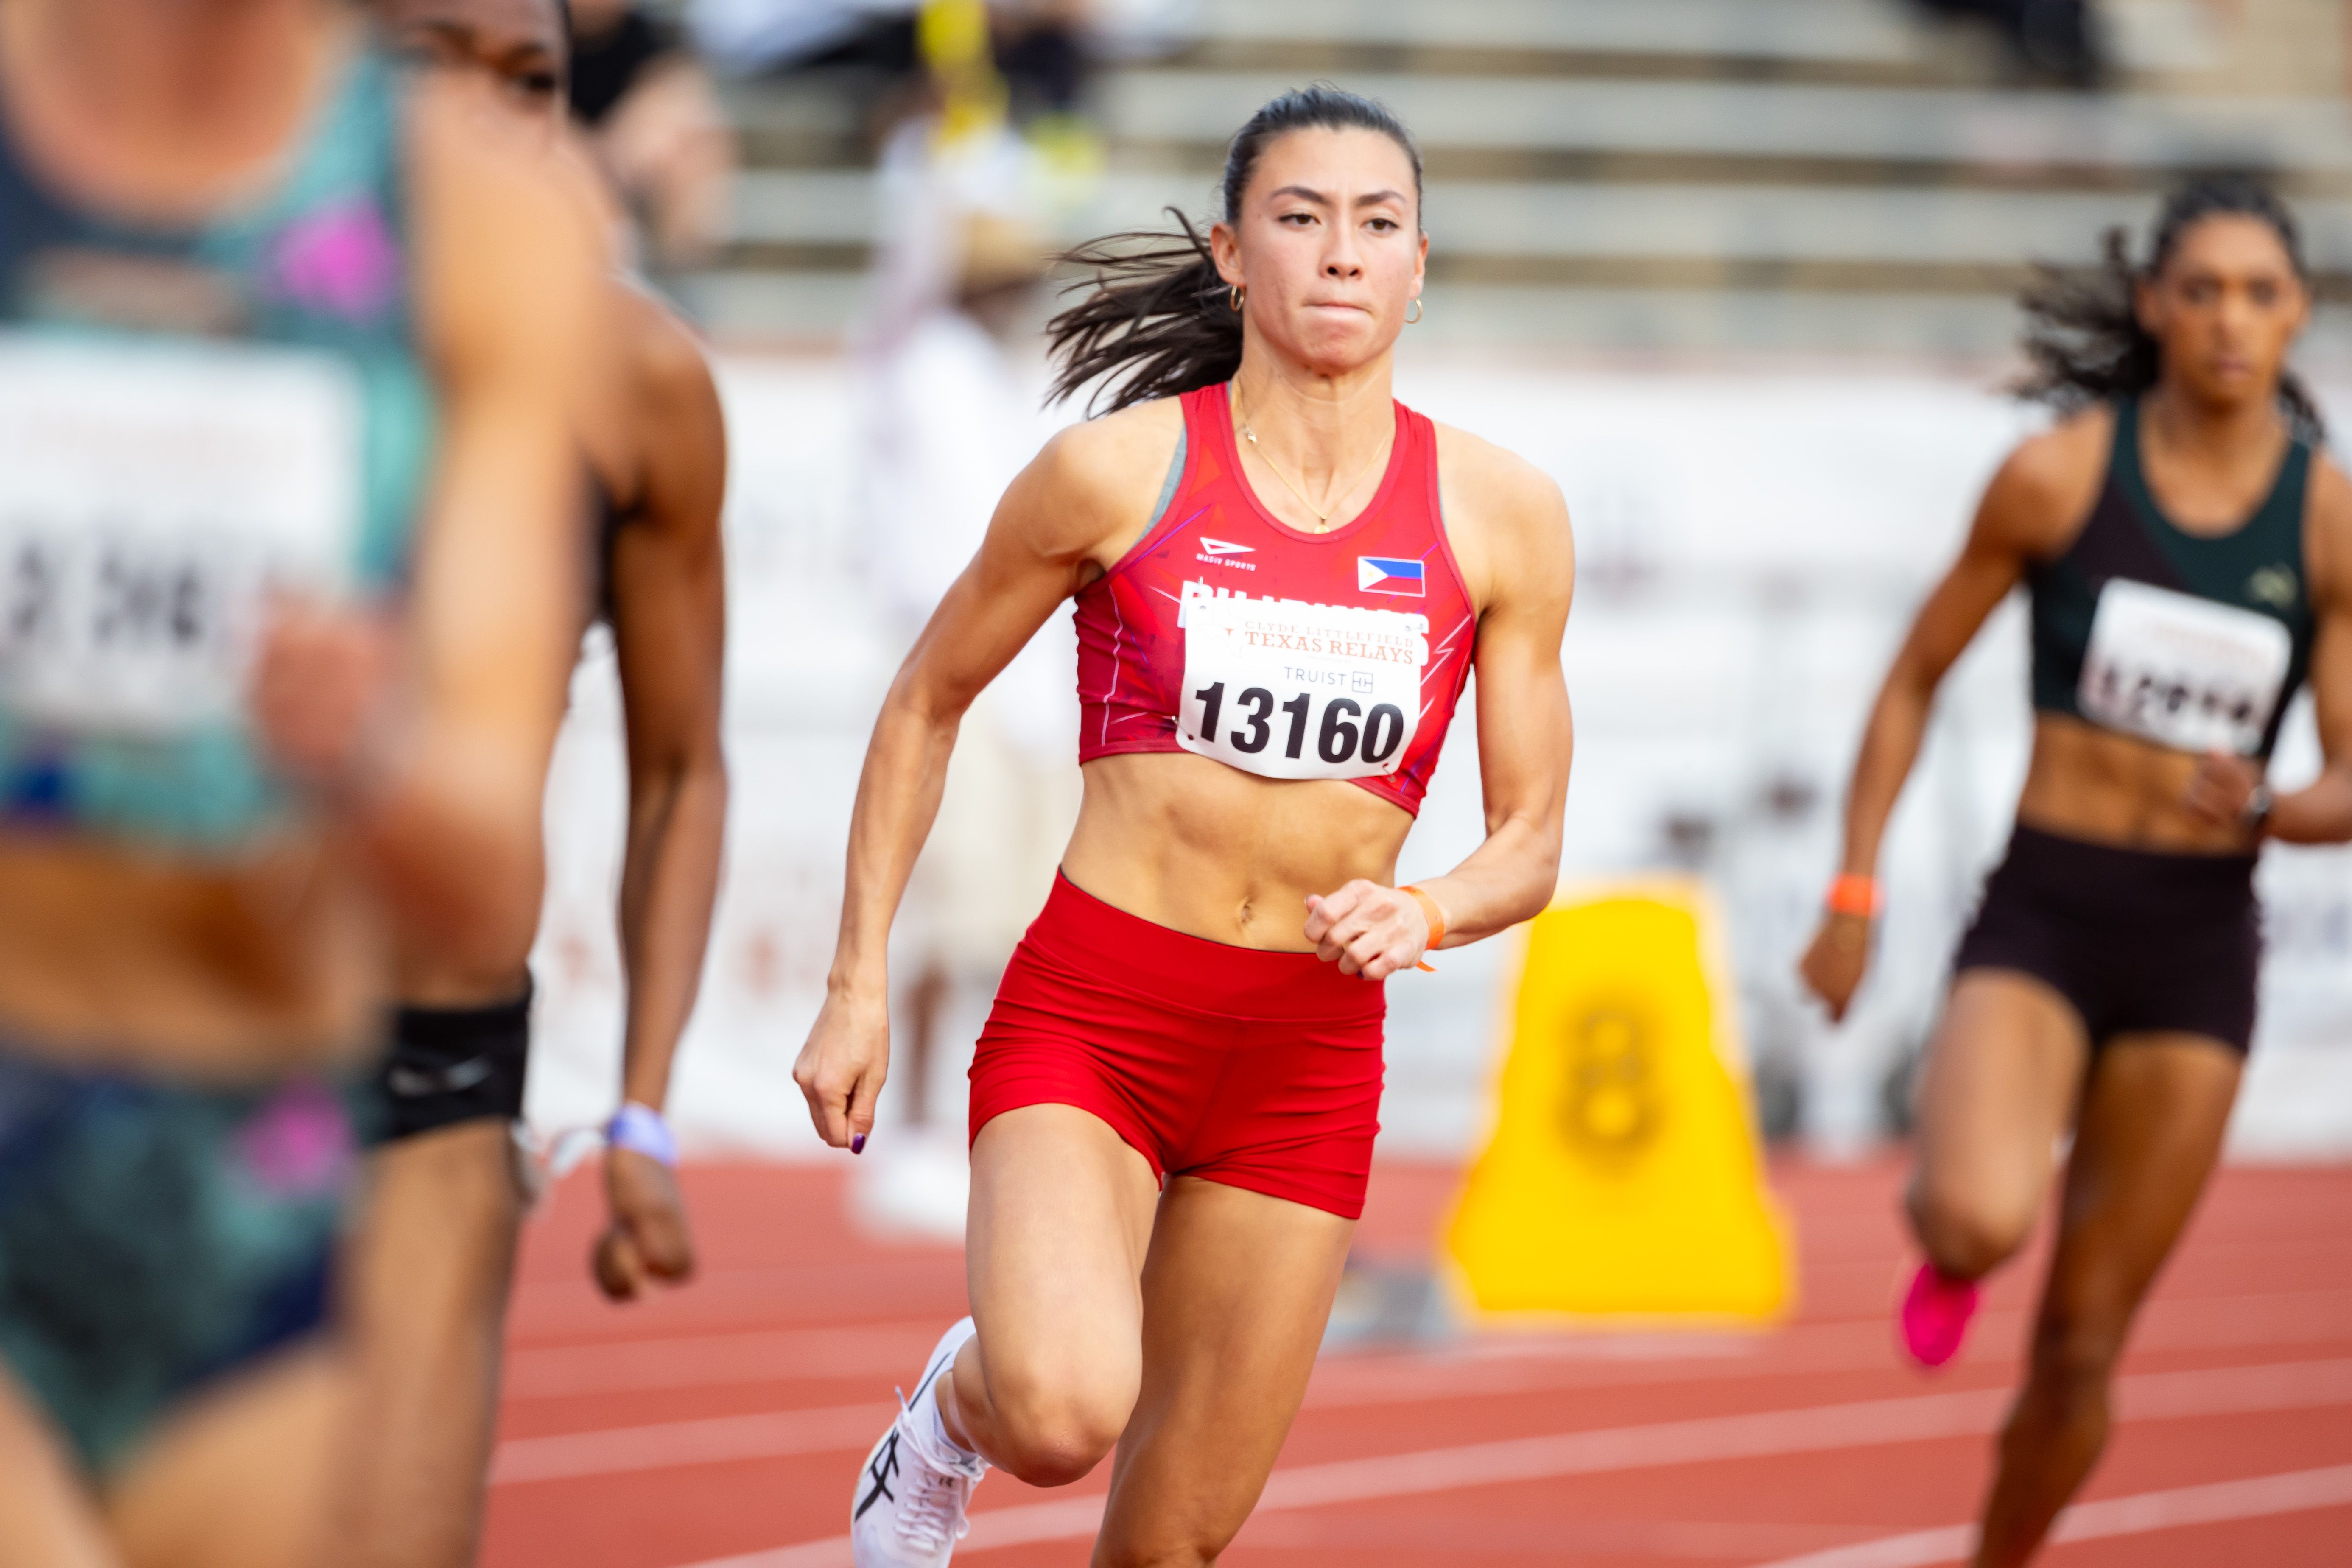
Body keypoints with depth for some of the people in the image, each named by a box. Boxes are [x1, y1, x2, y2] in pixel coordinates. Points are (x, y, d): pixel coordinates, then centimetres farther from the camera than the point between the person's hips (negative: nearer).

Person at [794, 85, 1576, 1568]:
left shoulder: (1501, 517, 1)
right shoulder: (1120, 470, -4)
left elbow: (1531, 844, 6)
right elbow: (927, 705, 8)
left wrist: (1424, 914, -16)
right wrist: (859, 986, 3)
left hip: (1306, 1060, 3)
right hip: (1088, 1015, -3)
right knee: (1065, 1416, -27)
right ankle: (958, 1404, 9)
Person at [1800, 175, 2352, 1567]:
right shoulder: (2058, 476, -6)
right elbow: (1915, 682, 5)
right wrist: (1854, 895, 1)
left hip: (2200, 942, 2)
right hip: (2042, 915, -2)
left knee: (2084, 1345, 6)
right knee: (1985, 1217, -30)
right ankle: (1946, 1243, 8)